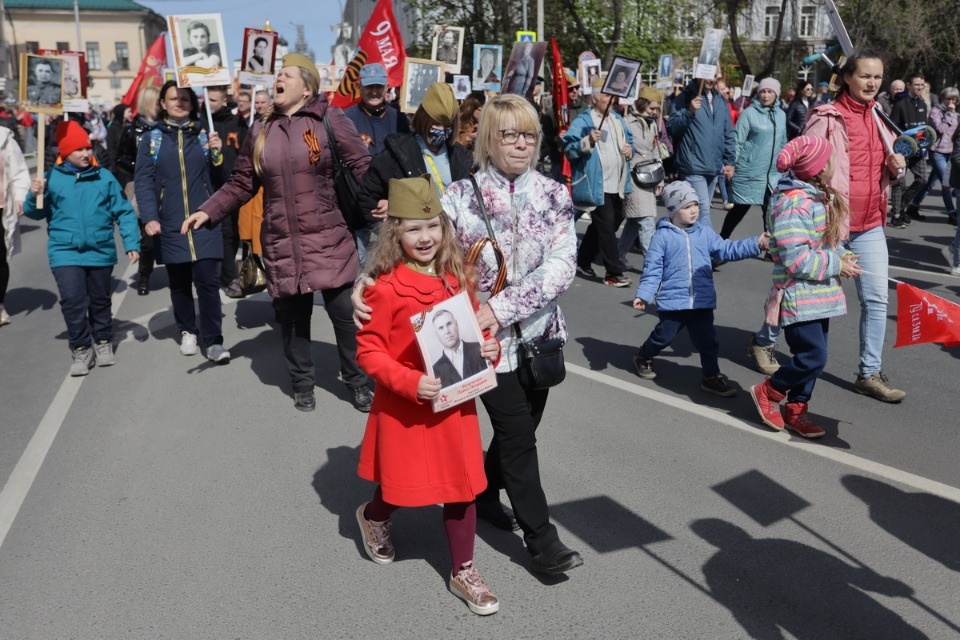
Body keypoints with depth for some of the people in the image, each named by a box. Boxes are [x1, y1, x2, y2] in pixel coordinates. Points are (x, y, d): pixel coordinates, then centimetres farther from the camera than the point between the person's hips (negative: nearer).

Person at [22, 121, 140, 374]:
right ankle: (80, 348, 7)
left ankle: (103, 342, 34)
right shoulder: (52, 178, -2)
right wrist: (34, 195, -17)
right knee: (73, 302, -9)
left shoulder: (105, 177, -2)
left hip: (101, 252, 1)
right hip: (65, 253, -1)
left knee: (100, 301, 15)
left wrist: (131, 243, -7)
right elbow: (35, 213, 3)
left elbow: (123, 212, 0)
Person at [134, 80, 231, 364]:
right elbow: (143, 181, -1)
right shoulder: (151, 139, 6)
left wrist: (218, 154, -8)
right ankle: (188, 332, 25)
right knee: (179, 282, 10)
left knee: (207, 280, -8)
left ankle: (213, 340, -5)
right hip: (170, 225, 1)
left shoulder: (204, 135, 10)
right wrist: (149, 217, -13)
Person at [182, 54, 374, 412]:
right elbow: (241, 184, 12)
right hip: (281, 243, 3)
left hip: (327, 239, -3)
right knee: (293, 319, 10)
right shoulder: (261, 130, 9)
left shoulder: (328, 119, -4)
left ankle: (358, 383, 20)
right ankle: (302, 385, 28)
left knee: (345, 313, 0)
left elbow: (362, 165, -7)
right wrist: (208, 211, -1)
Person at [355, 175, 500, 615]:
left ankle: (463, 573, 28)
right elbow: (368, 351, -15)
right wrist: (411, 382, -28)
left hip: (456, 403, 5)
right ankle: (374, 516, 49)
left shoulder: (457, 279, 0)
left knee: (463, 484, 10)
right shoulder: (385, 288, -16)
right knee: (404, 486, 12)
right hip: (405, 408, -4)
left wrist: (489, 348, -8)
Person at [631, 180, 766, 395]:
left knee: (707, 340, 6)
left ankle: (711, 376, 19)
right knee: (663, 336, 12)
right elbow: (652, 269, -8)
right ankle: (643, 357, 39)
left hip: (702, 301, 4)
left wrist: (756, 244, -5)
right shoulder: (663, 236, -7)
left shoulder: (704, 233, 7)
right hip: (673, 301, -3)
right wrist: (643, 295, -14)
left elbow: (727, 249, 5)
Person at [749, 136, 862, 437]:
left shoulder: (820, 197, 12)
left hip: (818, 296, 10)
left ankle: (795, 409, 26)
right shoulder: (793, 204, -21)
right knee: (814, 356, -9)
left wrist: (842, 254, 3)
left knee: (813, 355, 13)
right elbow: (796, 259, -25)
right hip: (799, 298, -10)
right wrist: (836, 265, -16)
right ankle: (768, 392, 12)